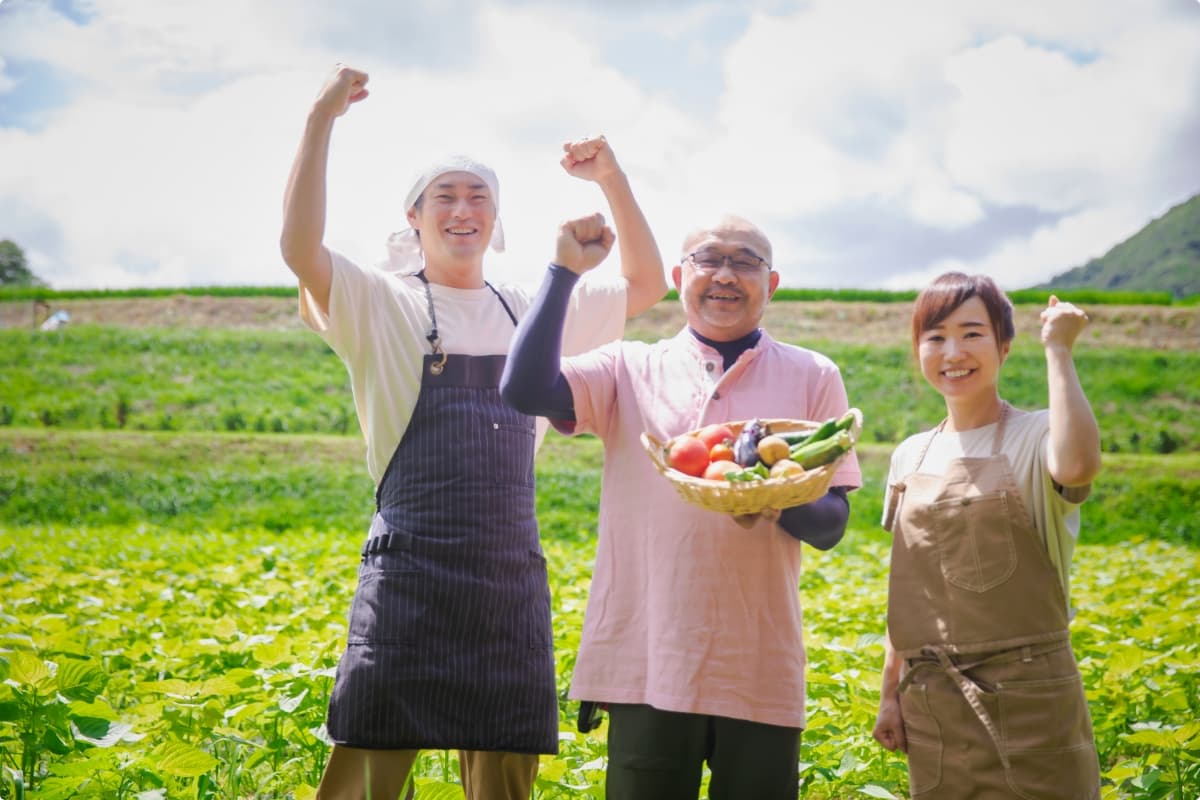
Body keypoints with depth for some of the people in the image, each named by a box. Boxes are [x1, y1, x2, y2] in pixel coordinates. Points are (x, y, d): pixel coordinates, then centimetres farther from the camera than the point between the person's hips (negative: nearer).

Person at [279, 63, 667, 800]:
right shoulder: (380, 304, 1)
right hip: (410, 578, -4)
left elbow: (647, 286, 20)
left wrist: (613, 180, 8)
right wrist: (321, 121, -20)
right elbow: (300, 248, -16)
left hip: (512, 581, 4)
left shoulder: (532, 313, 14)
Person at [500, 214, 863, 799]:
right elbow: (526, 390, -10)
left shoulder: (812, 378, 7)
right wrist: (565, 269, -8)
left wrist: (778, 504, -19)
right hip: (647, 662, 0)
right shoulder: (629, 369, 6)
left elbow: (832, 524, 3)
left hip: (761, 672, 1)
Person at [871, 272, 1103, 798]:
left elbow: (1077, 466, -32)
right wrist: (890, 691, 13)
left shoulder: (1034, 438, -6)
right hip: (932, 708, 5)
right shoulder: (910, 458, 10)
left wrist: (1057, 350, -22)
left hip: (1028, 700, -5)